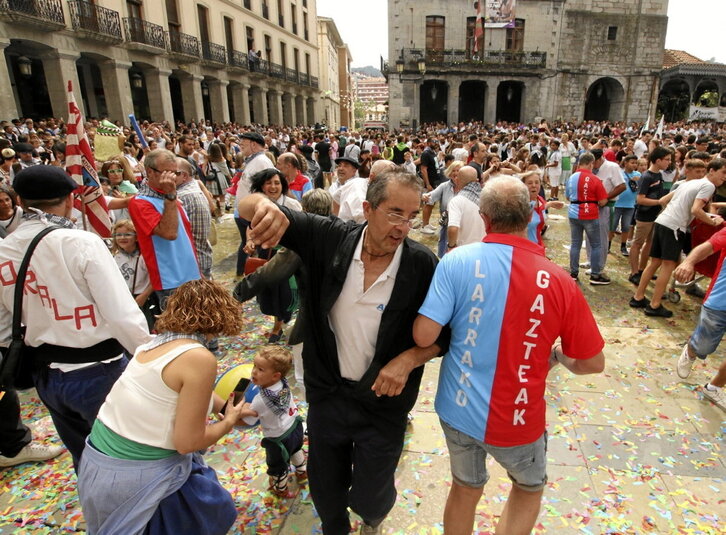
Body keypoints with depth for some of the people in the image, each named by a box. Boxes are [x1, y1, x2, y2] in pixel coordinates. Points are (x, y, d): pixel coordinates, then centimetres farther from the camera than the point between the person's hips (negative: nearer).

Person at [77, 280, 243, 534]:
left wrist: (229, 408, 27)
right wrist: (230, 421, -1)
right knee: (216, 510, 18)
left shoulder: (157, 342, 1)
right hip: (137, 478, -7)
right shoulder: (199, 358, -23)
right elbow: (188, 443, -18)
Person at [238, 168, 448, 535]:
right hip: (327, 392, 2)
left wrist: (408, 359, -23)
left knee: (369, 500, 17)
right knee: (325, 489, 23)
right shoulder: (329, 239, -15)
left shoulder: (423, 265, -17)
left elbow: (446, 332, -6)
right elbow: (249, 207, -13)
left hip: (384, 402, -1)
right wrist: (263, 206, -37)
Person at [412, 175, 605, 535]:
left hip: (457, 409, 1)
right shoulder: (558, 281, -14)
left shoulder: (456, 261, -15)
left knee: (465, 488, 29)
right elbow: (593, 363, -6)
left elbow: (423, 336, -17)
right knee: (530, 487, 32)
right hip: (516, 422, -1)